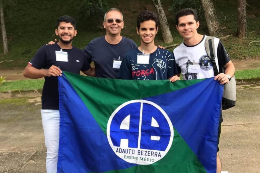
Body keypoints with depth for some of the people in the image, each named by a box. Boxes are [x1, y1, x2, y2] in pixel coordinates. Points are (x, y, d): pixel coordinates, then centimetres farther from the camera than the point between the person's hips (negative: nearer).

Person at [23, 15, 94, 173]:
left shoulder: (80, 54, 7)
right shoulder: (47, 50, -4)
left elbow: (91, 73, 22)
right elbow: (27, 71, -8)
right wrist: (46, 72, -26)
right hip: (52, 110, -3)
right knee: (53, 152, 3)